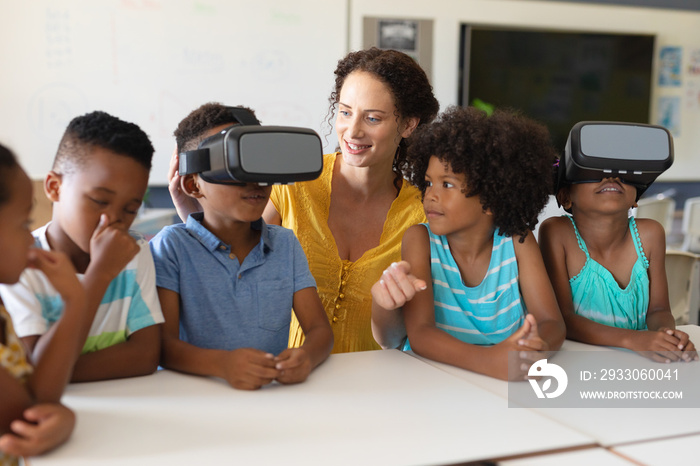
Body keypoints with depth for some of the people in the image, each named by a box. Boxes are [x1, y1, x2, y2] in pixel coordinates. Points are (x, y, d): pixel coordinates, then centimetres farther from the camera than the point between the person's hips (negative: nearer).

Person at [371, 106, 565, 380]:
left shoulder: (516, 241, -1)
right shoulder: (421, 239, -6)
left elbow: (553, 324, -5)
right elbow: (419, 333, -16)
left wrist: (538, 345, -28)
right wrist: (485, 360, -32)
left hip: (508, 389, 2)